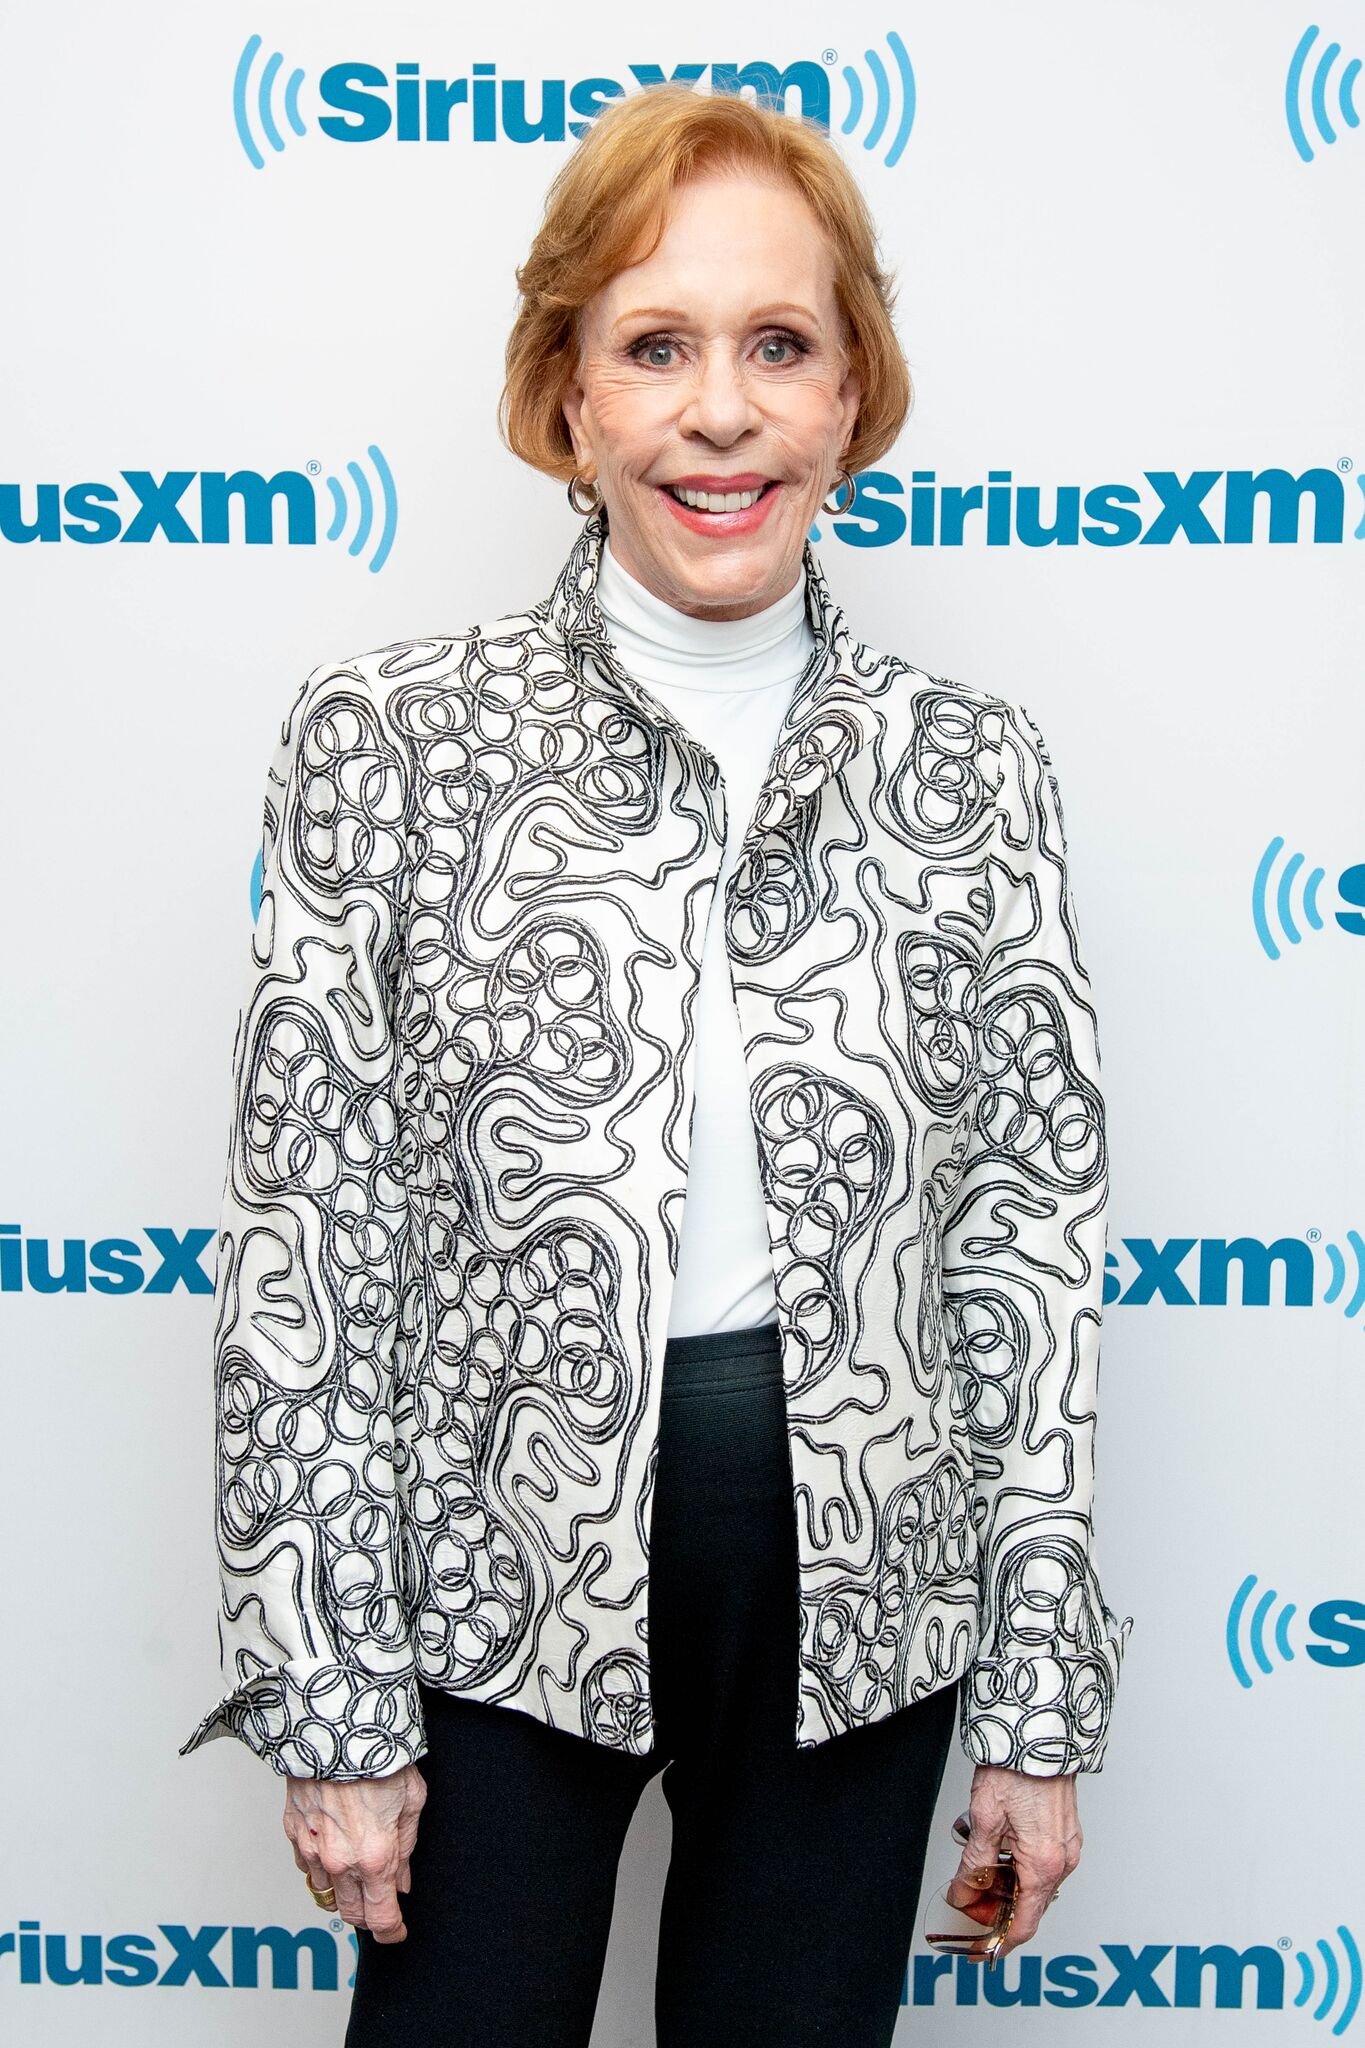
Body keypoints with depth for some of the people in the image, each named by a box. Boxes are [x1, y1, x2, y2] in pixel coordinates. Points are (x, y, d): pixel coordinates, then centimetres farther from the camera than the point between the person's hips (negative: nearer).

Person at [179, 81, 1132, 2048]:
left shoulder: (971, 764, -2)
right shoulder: (385, 739, -7)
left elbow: (1033, 1234, 0)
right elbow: (305, 1236, -7)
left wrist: (1041, 1697, 0)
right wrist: (333, 1696, -7)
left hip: (859, 1586, 2)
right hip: (499, 1576, -1)